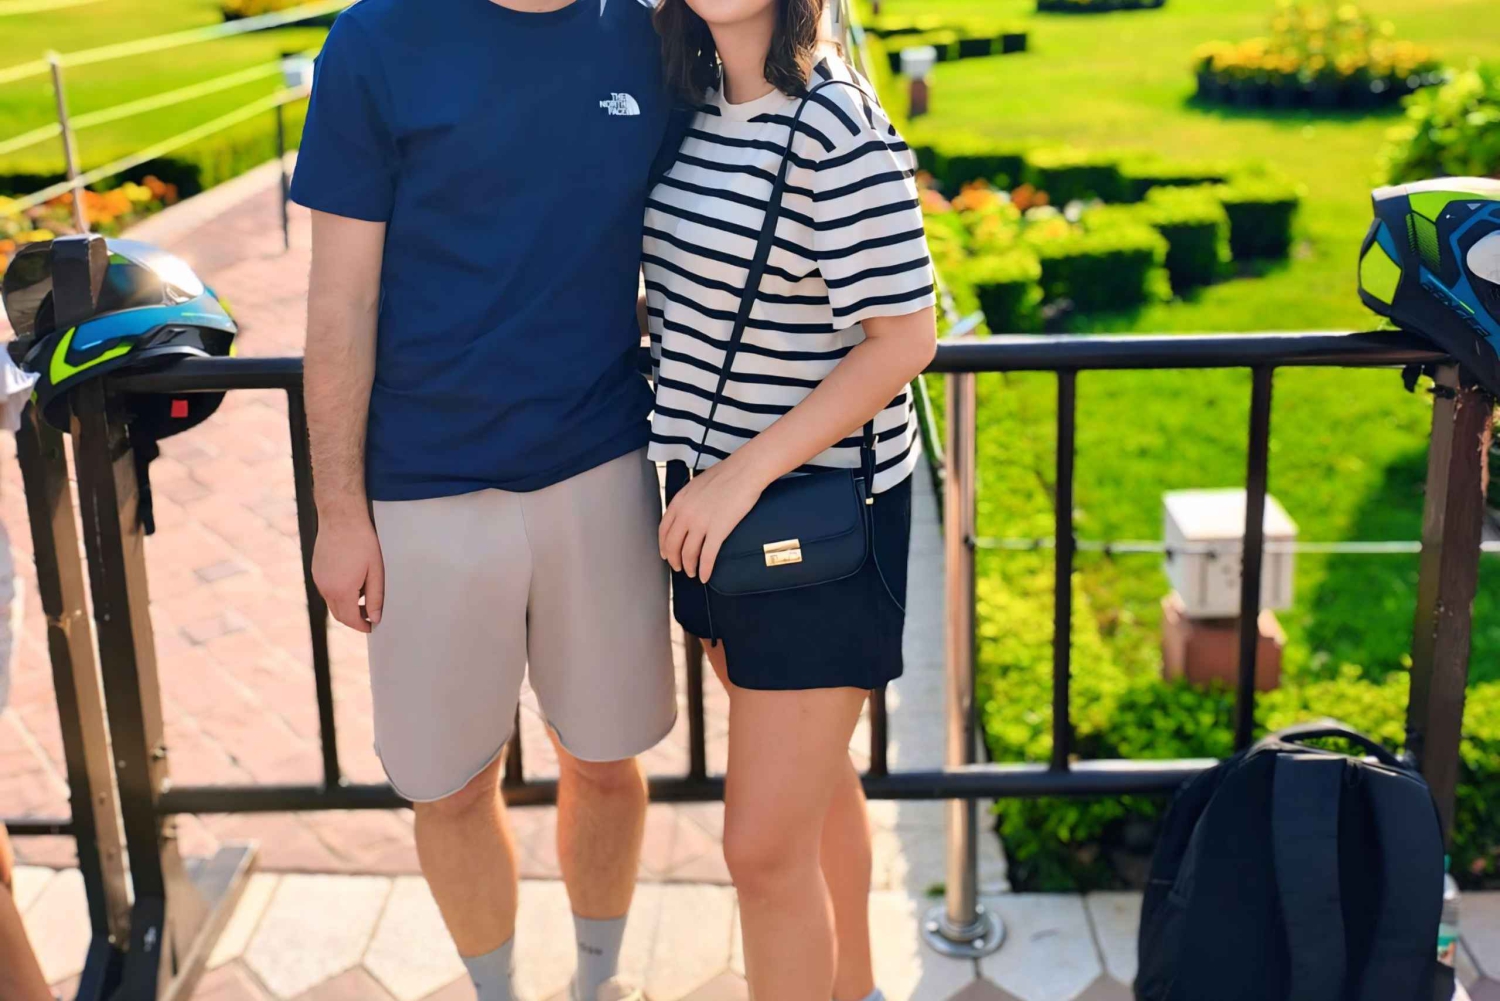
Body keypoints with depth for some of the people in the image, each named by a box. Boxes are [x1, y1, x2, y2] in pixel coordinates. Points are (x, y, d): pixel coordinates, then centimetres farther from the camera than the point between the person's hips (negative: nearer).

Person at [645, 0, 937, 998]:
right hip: (718, 499, 8)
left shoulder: (836, 125, -20)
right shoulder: (704, 104, 5)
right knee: (814, 777, 24)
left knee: (766, 843, -3)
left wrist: (744, 475, -20)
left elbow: (904, 337, -20)